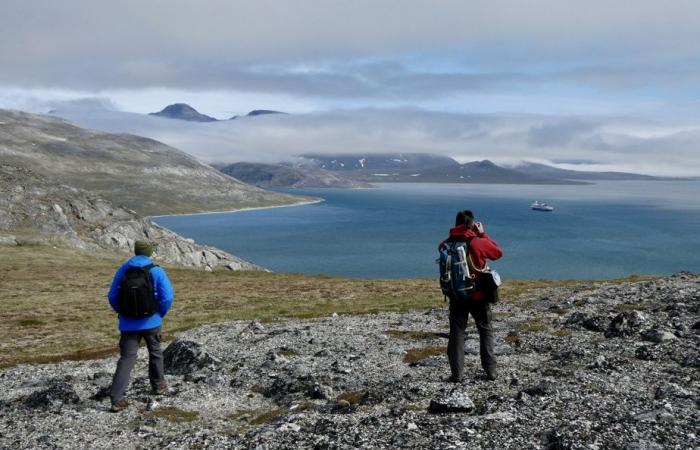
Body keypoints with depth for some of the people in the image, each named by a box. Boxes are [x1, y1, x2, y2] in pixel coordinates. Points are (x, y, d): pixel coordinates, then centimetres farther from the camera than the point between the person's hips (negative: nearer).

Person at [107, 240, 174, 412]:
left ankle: (116, 398, -7)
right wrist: (160, 314, 4)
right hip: (151, 322, -1)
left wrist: (122, 313, 16)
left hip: (128, 324, 1)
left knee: (126, 358, 2)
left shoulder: (123, 270, 2)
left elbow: (112, 296, 5)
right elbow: (167, 297, -11)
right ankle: (158, 385, 36)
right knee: (155, 353, 21)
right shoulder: (156, 271, -7)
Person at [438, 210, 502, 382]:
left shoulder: (446, 244, -6)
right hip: (478, 295, -2)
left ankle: (456, 373, 6)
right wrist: (483, 234, 4)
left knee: (456, 332, 8)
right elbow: (498, 252, 1)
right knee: (486, 331, 14)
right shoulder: (478, 242, -15)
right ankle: (491, 370, 15)